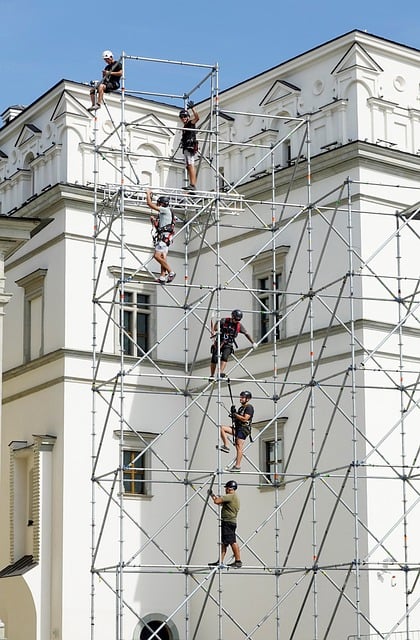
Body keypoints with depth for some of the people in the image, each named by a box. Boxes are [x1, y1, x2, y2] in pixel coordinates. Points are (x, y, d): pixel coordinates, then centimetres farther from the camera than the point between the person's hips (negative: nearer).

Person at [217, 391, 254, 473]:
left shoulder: (249, 407, -8)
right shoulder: (241, 408, 21)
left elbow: (245, 419, -19)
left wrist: (235, 415, -12)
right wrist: (233, 413, 6)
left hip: (244, 429, -9)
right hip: (237, 428, 9)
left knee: (239, 447, -12)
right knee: (222, 429, -1)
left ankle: (237, 466, -12)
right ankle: (226, 446, -5)